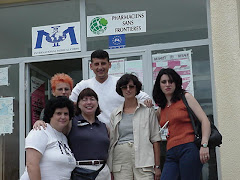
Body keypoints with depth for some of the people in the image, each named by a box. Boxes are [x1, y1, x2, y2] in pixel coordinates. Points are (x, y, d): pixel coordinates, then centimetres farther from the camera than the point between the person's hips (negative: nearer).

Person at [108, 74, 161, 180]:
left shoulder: (148, 111, 8)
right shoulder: (115, 114, 15)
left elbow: (155, 140, 5)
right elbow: (111, 142, 15)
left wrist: (157, 166, -1)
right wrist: (110, 169, 9)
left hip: (143, 159, -2)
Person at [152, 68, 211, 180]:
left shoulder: (186, 97, 6)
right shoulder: (161, 107, 20)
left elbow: (205, 120, -3)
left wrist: (204, 144, -15)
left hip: (189, 149, -4)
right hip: (171, 155, 4)